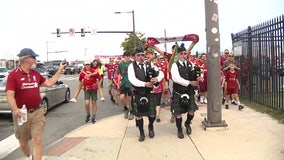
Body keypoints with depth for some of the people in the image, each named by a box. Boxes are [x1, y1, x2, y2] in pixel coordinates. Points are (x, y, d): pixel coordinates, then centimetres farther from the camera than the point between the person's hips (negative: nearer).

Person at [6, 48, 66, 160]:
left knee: (37, 141, -7)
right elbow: (10, 95, -18)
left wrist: (60, 70, 18)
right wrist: (15, 109, -35)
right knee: (23, 143, 16)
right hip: (21, 115, -2)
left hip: (37, 113, 3)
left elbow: (49, 83, 18)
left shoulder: (35, 74, 7)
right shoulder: (13, 75, -10)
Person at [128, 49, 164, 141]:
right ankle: (141, 133, 27)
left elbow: (161, 73, 0)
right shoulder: (132, 66, -5)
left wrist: (157, 79, -23)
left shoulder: (150, 65, 5)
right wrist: (145, 84, -27)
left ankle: (151, 127, 37)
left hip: (149, 93, 2)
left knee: (152, 113, 5)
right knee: (138, 114, 7)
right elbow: (132, 79, -19)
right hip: (138, 94, -2)